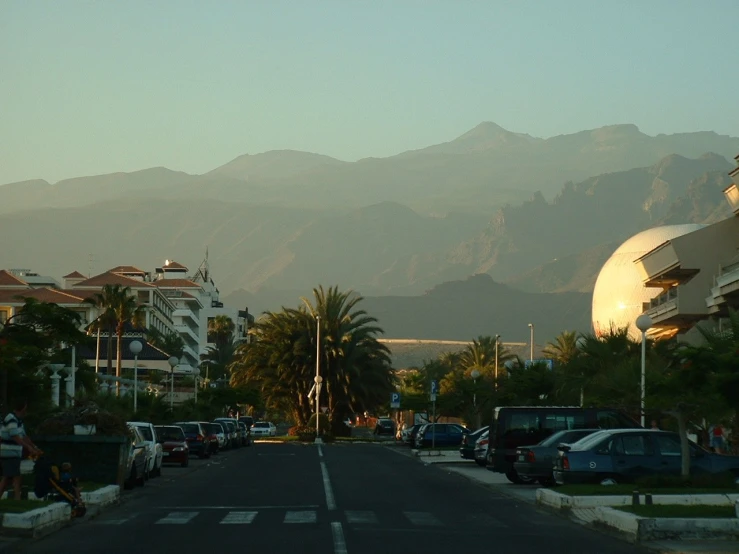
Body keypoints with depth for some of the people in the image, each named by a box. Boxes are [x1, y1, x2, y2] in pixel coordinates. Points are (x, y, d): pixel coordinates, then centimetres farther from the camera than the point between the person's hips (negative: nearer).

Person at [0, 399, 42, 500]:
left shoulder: (18, 420, 16)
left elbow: (24, 437, 19)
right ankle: (17, 500, -12)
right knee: (16, 477, -11)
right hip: (9, 454, -10)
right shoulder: (11, 419, -16)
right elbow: (16, 437, -23)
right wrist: (30, 448, -26)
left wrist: (35, 448, 14)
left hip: (14, 454, 10)